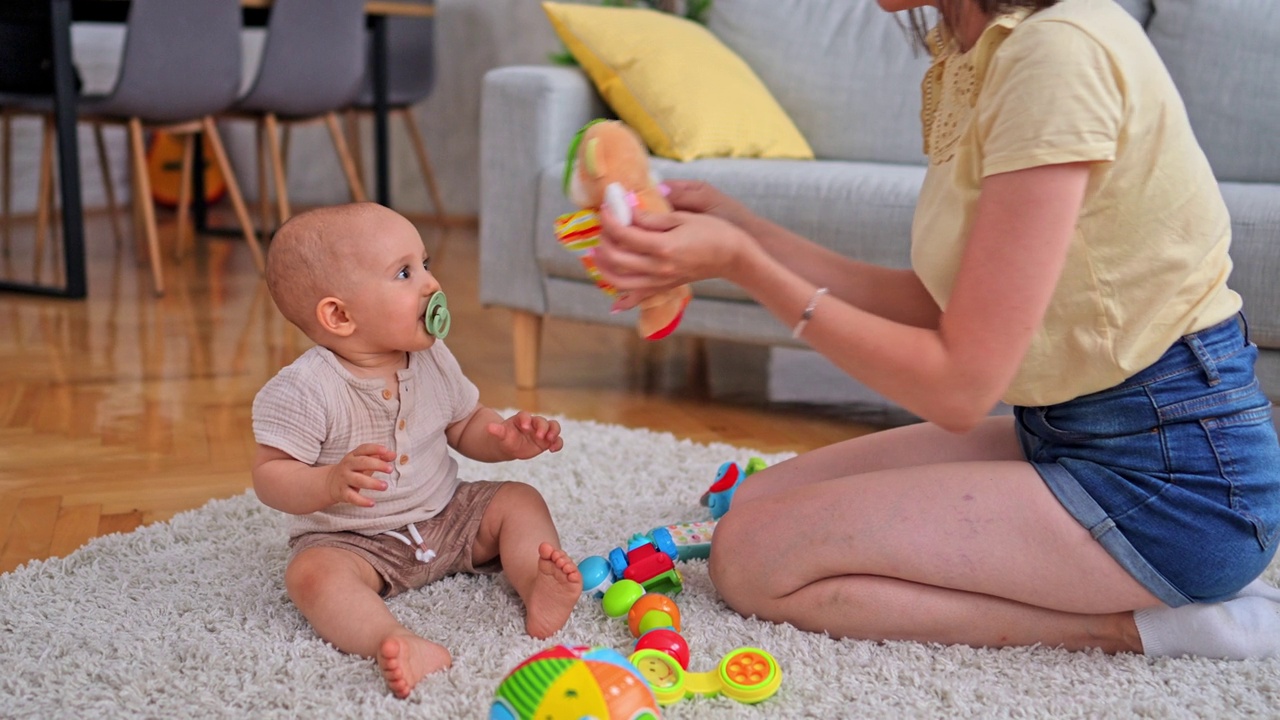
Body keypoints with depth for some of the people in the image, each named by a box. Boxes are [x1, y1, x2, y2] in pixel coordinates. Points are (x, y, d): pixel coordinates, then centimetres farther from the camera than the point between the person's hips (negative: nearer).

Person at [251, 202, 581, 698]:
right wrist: (330, 483, -41)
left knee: (519, 500, -5)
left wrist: (508, 440, -10)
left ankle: (539, 590, -26)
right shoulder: (302, 391, -21)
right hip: (351, 540, -6)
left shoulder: (433, 361, -2)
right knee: (312, 574, -34)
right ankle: (401, 645, -55)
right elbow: (270, 476, -21)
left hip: (446, 517, 6)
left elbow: (466, 425, 12)